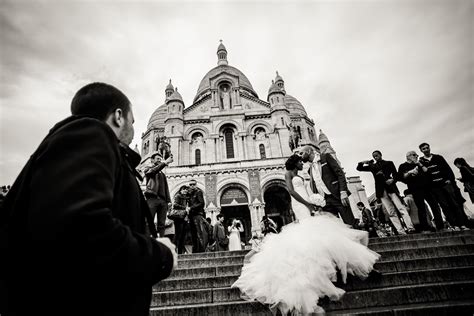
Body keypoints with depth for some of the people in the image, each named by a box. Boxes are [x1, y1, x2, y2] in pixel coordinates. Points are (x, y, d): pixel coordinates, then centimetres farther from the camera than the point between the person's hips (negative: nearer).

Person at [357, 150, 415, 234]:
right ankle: (401, 231, -7)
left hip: (390, 187, -1)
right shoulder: (372, 166, 21)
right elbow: (359, 168, 22)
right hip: (381, 190, 2)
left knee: (401, 208, -13)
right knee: (391, 212, -4)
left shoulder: (389, 163, 17)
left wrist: (393, 180, -13)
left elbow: (395, 174, 8)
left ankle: (411, 228, -15)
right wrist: (363, 162, 3)